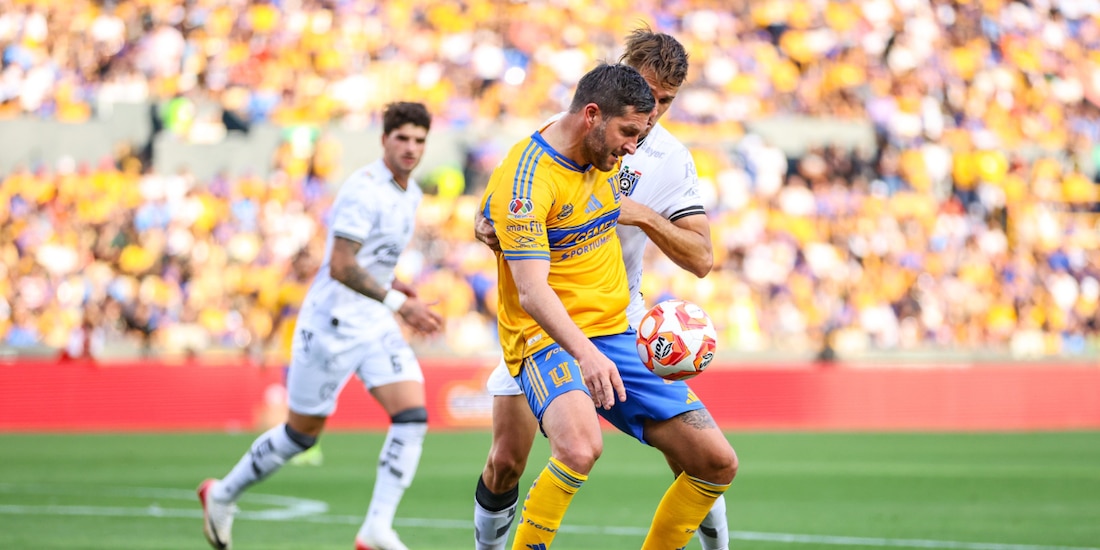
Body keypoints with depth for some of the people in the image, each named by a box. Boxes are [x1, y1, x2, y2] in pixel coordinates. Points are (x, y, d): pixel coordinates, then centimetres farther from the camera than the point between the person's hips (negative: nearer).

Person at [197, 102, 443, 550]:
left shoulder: (410, 193, 10)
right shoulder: (364, 189, -19)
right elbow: (341, 266, -25)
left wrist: (388, 284, 8)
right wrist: (398, 303, -28)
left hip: (375, 326, 8)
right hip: (331, 324, -8)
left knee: (412, 415, -13)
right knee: (302, 433, 5)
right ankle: (222, 495, 28)